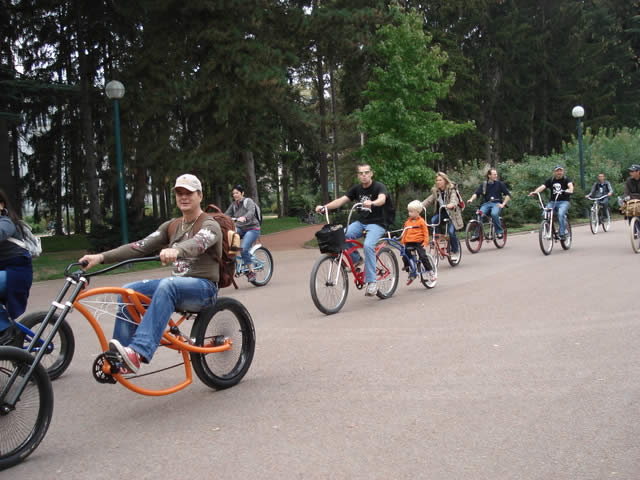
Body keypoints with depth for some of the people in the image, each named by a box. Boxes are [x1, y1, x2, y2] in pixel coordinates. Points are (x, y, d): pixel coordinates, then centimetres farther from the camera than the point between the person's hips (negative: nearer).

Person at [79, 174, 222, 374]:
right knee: (129, 290, -14)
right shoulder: (171, 226, 15)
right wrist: (101, 257, -10)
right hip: (176, 286, 7)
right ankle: (120, 359, -13)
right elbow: (141, 246, 3)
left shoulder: (210, 225, -4)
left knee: (167, 285, -37)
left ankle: (139, 352, -48)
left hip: (203, 288, -7)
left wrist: (176, 250, -52)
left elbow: (198, 243, -29)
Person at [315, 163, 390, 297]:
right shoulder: (356, 189, 6)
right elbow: (341, 200, -5)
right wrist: (324, 207, -22)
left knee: (368, 245, -32)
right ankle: (356, 259, 3)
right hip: (361, 222, 5)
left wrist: (372, 203, -55)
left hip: (377, 223, -5)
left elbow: (382, 199, -32)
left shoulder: (379, 186, -9)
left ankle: (372, 282, -23)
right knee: (342, 236, -23)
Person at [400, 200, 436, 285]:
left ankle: (430, 271, 2)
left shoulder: (421, 221, -2)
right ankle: (411, 273, 12)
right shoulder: (408, 222, 12)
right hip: (409, 243, 5)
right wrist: (402, 242, 12)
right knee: (405, 257, -4)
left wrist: (425, 242, -8)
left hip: (419, 242, -5)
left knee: (423, 257, -15)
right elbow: (405, 233, 17)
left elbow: (426, 233, -1)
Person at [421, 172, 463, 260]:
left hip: (452, 213, -4)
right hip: (441, 212, 5)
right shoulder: (435, 191, 5)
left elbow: (454, 198, -29)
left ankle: (455, 251, 4)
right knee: (433, 220, -27)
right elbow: (429, 200, 0)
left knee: (451, 232, -18)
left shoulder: (451, 189, -11)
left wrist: (452, 204, -52)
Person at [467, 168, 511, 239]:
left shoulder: (500, 184, 6)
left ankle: (499, 232, -17)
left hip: (496, 204, -2)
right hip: (486, 203, 2)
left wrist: (503, 204, -9)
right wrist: (471, 199, -19)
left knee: (494, 214, -35)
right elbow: (476, 193, 2)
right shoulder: (484, 184, 9)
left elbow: (508, 195, 5)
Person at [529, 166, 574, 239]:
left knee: (561, 214, -31)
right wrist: (534, 192, -22)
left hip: (563, 202, -3)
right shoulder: (551, 180, 10)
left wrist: (570, 190, -43)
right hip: (552, 202, 3)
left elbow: (570, 185, -19)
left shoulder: (566, 179, 2)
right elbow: (542, 187, -4)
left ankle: (562, 233, -23)